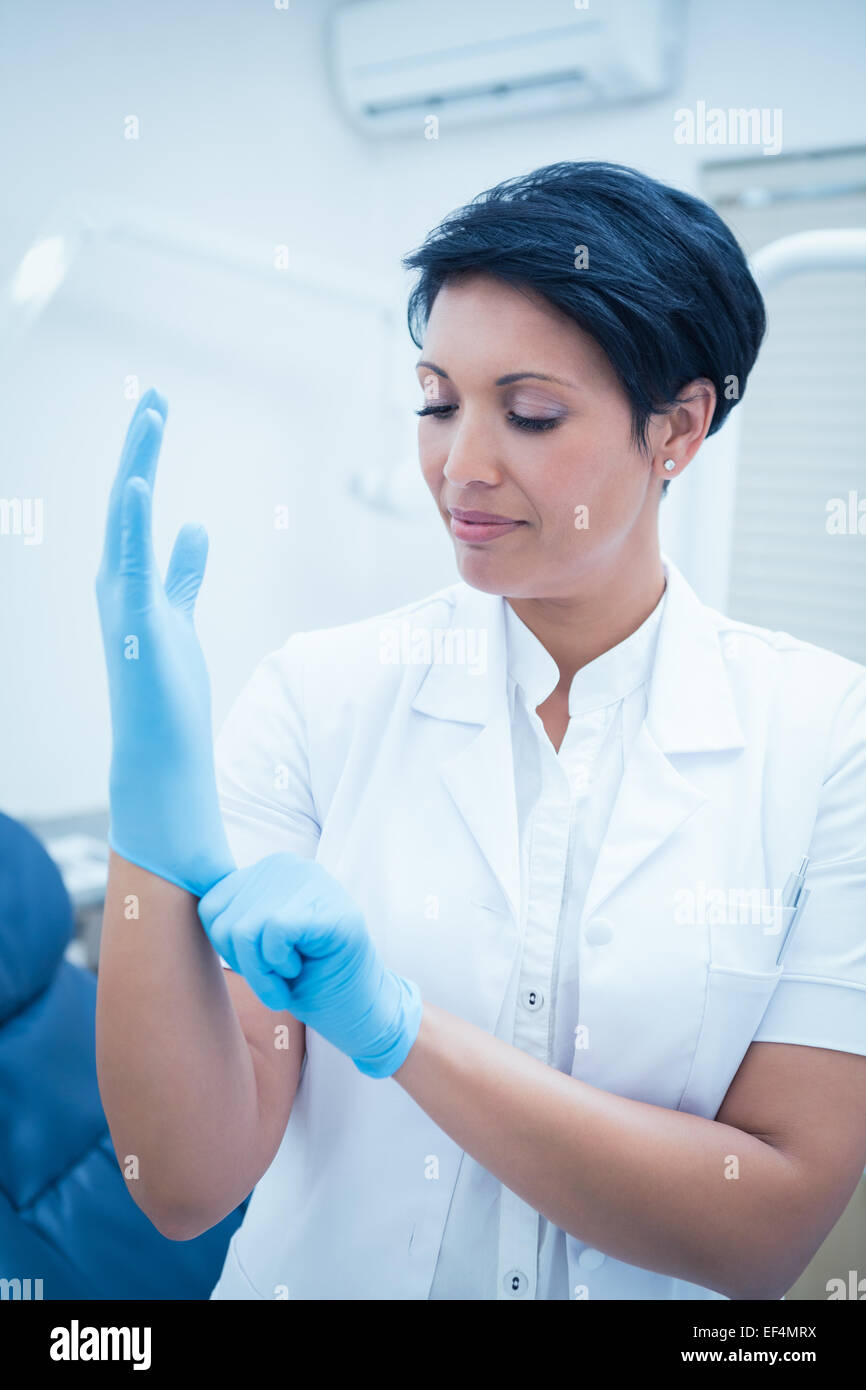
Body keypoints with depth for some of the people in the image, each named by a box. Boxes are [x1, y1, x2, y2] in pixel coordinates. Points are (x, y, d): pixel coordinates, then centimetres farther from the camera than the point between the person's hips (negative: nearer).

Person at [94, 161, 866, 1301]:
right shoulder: (320, 694, -16)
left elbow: (775, 1230, -18)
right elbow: (186, 1187, -17)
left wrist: (393, 1021, -27)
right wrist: (157, 827, -32)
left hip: (642, 1285, 0)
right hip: (323, 1276, 1)